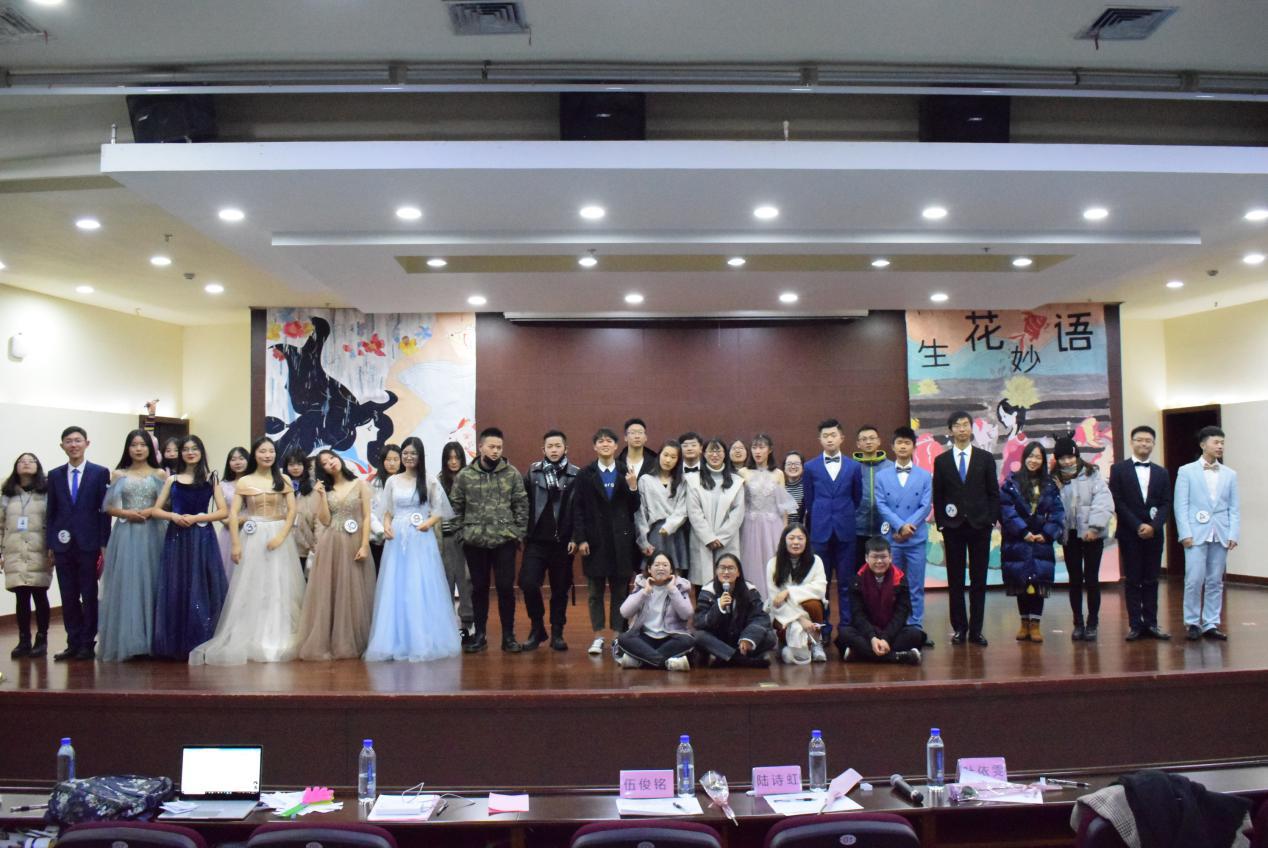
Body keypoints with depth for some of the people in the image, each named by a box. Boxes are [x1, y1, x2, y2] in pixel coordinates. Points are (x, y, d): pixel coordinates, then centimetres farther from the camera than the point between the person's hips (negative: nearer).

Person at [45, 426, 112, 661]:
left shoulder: (100, 473, 1)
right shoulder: (55, 475, 10)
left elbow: (104, 509, -1)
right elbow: (51, 512, 10)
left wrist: (104, 544, -6)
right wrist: (50, 544, 5)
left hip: (88, 544, -3)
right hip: (63, 545, 3)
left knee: (89, 596, 3)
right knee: (68, 598, 6)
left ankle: (88, 644, 10)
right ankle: (73, 644, 13)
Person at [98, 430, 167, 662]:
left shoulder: (160, 474, 8)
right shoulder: (118, 475, 10)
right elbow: (109, 507, 5)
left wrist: (149, 512, -13)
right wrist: (127, 513, -12)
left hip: (152, 534, 0)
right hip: (125, 534, 0)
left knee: (150, 583, 0)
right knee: (126, 584, -3)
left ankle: (151, 640, 7)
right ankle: (126, 641, 3)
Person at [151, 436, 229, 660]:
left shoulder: (210, 479, 6)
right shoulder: (172, 479, 11)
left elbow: (224, 512, -1)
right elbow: (156, 510, 9)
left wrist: (195, 518, -11)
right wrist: (174, 516, -10)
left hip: (202, 539, -1)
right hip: (176, 539, 1)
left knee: (202, 589, -1)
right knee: (176, 589, 1)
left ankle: (202, 643, 6)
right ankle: (177, 644, 9)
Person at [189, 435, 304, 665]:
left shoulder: (283, 480, 6)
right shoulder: (244, 482, 3)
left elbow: (292, 510, 1)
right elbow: (233, 514, -1)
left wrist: (281, 536, -13)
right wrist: (235, 544, -10)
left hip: (279, 537, 1)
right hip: (253, 538, -1)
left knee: (280, 589, 3)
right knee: (252, 589, 0)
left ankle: (280, 640, 11)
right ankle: (252, 641, 7)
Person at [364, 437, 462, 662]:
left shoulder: (429, 482, 2)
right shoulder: (392, 482, 10)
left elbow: (440, 512, 3)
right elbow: (388, 512, 13)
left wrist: (429, 522, -16)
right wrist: (386, 526, -6)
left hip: (421, 540, -2)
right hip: (397, 540, 3)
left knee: (422, 589, -3)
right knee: (396, 590, 2)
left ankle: (425, 641, 5)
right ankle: (398, 642, 9)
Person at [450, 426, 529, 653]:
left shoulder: (512, 474, 0)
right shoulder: (464, 475, 1)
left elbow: (521, 506, 1)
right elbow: (456, 507, 5)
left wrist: (519, 533, -2)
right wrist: (461, 533, 1)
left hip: (505, 541, -1)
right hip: (475, 542, 1)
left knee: (506, 588, 2)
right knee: (479, 588, 10)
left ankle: (508, 635, 14)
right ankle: (479, 635, 21)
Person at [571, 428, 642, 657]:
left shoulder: (626, 474, 5)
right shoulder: (585, 474, 3)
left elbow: (634, 509, 4)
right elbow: (577, 509, 0)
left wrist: (633, 488, -13)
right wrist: (580, 539, -7)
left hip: (621, 539, 1)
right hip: (595, 540, -1)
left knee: (619, 590, 5)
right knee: (595, 591, 5)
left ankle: (617, 636, 14)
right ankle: (598, 637, 13)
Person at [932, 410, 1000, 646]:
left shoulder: (985, 458, 5)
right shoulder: (941, 461, 5)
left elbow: (993, 493, 6)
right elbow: (937, 496, 5)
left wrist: (991, 520, -3)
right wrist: (941, 525, -1)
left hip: (980, 526, 0)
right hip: (953, 527, 0)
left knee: (978, 580, 3)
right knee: (955, 581, 3)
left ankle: (976, 629, 8)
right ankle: (959, 628, 10)